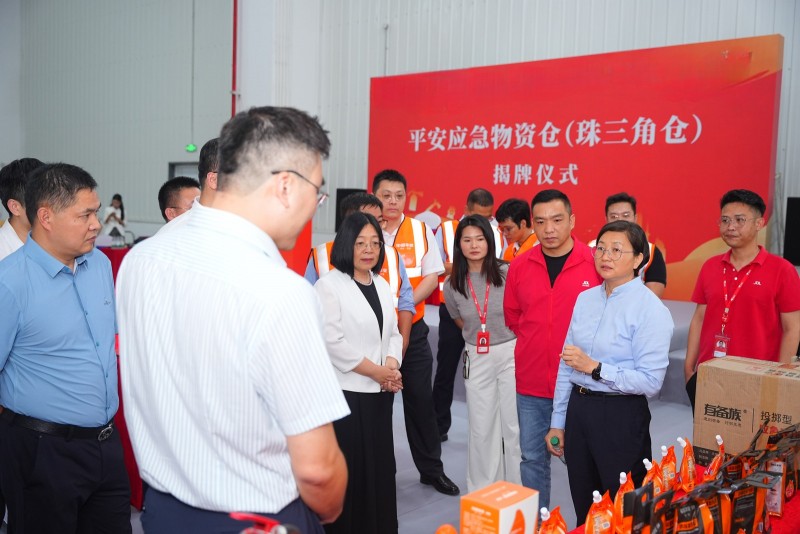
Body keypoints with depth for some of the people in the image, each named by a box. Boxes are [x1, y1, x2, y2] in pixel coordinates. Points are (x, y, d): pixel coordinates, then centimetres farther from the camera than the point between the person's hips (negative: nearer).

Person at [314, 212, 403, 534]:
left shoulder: (382, 285, 13)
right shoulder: (329, 285, -9)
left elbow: (392, 333, 13)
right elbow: (333, 343, -16)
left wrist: (392, 365, -7)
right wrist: (376, 371, -13)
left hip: (380, 392, 7)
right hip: (345, 393, -6)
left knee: (380, 467, 12)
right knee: (348, 471, -1)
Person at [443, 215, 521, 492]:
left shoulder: (507, 273, -9)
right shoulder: (453, 286, 1)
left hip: (511, 353, -3)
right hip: (477, 359, 3)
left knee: (514, 426, 2)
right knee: (481, 430, 11)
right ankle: (481, 496, 24)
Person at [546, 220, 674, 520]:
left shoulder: (650, 310, -13)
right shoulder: (585, 299, 6)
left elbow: (650, 382, -18)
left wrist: (595, 367, -20)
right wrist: (558, 422, 13)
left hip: (621, 417, -6)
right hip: (578, 408, 6)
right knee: (584, 510, 19)